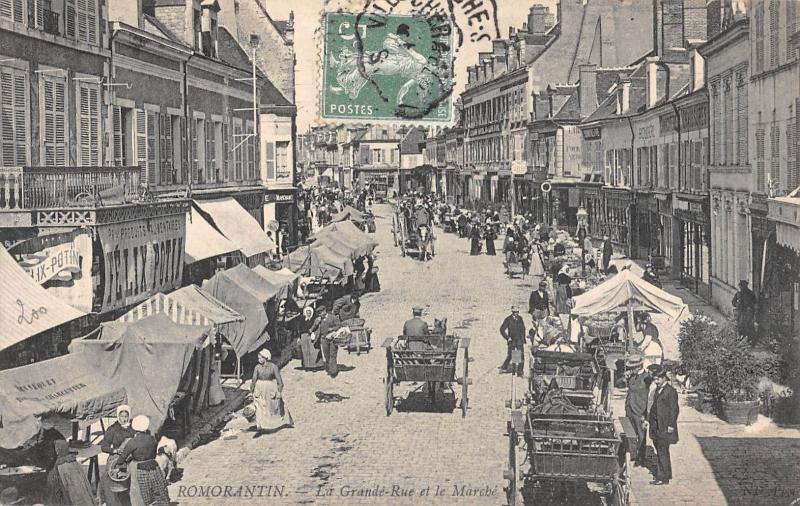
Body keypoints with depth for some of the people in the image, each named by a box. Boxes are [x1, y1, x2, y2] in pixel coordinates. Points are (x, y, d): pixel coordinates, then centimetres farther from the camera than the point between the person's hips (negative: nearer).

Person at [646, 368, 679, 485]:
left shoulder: (671, 391, -13)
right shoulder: (658, 390, 14)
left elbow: (674, 410, -14)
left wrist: (671, 426, -16)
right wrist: (648, 419, 17)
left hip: (665, 427, -9)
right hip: (656, 426, 9)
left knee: (663, 452, -6)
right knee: (660, 452, 15)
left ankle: (662, 478, -1)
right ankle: (666, 475, 25)